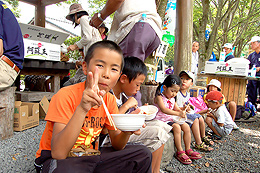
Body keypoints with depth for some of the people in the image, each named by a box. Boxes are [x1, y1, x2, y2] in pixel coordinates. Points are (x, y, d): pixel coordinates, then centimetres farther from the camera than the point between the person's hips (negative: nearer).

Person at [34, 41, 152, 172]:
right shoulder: (66, 96, -23)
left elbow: (116, 145, -1)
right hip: (56, 160, -4)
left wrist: (126, 131, -24)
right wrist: (82, 109, -42)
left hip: (88, 156, 4)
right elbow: (58, 153, -31)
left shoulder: (110, 100, -6)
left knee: (143, 154, -7)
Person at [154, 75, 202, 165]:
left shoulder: (172, 99, 12)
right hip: (163, 119, -8)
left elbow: (177, 109, 15)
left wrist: (182, 112, -11)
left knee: (186, 127, -3)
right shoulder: (159, 97, -15)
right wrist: (177, 113, -36)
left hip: (172, 118, 8)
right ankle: (180, 152, -14)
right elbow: (163, 109, -29)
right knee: (177, 127, -28)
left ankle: (188, 149, 11)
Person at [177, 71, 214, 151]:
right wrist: (183, 108, -31)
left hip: (187, 112, 9)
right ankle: (198, 143, -15)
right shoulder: (177, 93, -20)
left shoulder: (188, 94, 10)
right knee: (195, 120, -22)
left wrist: (188, 108, 1)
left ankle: (203, 137, 30)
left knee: (200, 118, 5)